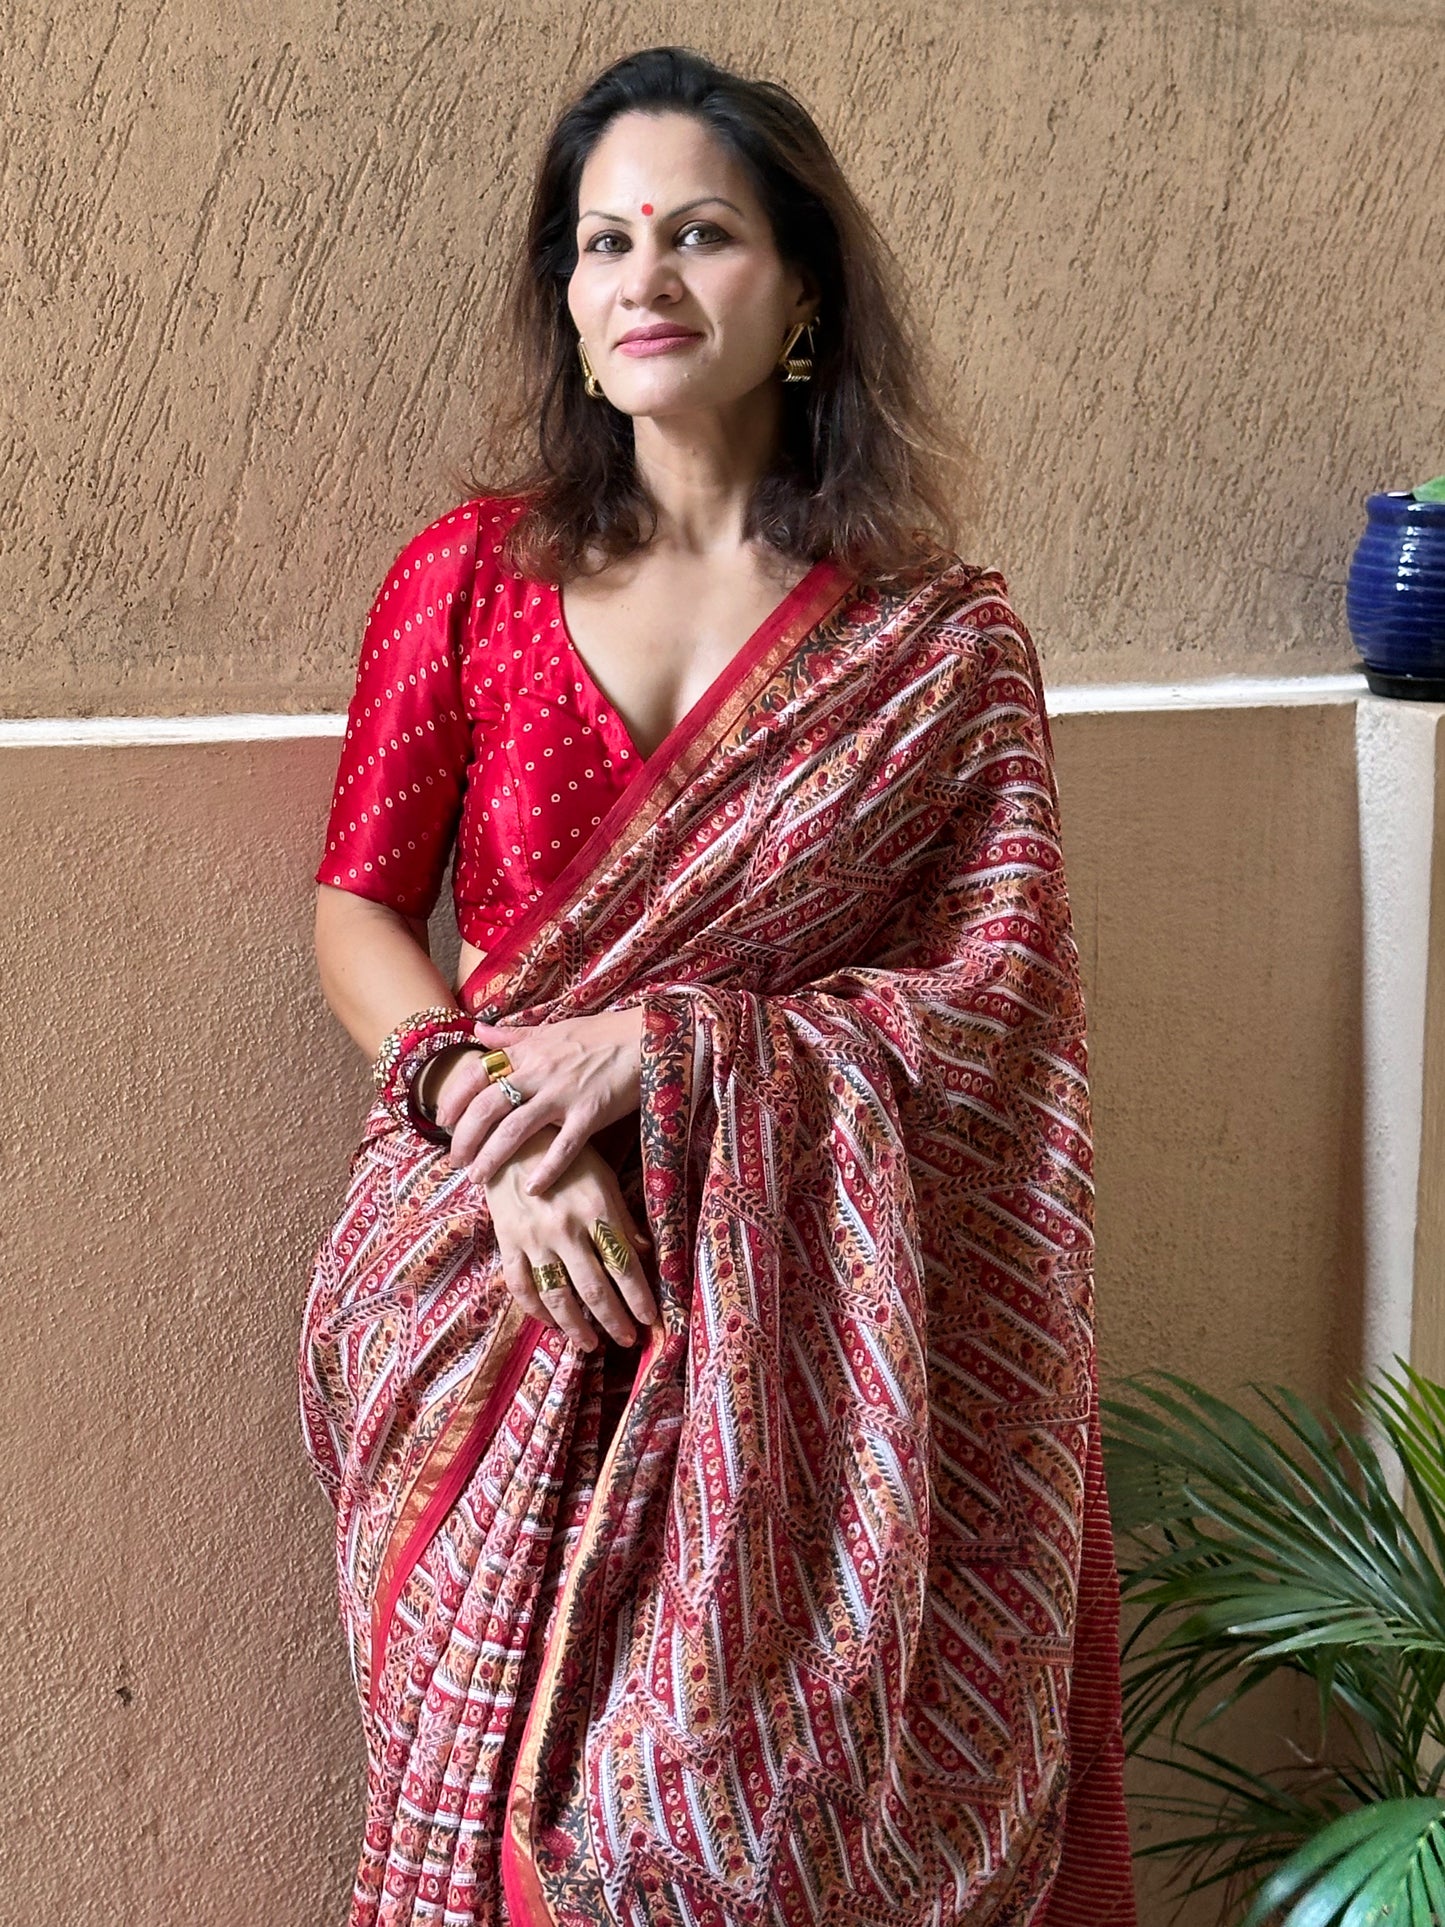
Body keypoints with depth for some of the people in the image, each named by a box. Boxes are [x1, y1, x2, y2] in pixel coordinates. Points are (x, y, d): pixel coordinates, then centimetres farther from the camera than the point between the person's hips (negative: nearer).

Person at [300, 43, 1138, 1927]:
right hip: (496, 1270, 1)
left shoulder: (942, 639, 1)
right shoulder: (466, 577, 5)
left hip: (801, 1290, -1)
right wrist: (496, 1126, -14)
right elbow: (357, 909, 5)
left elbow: (997, 993, -4)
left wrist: (647, 1048, -16)